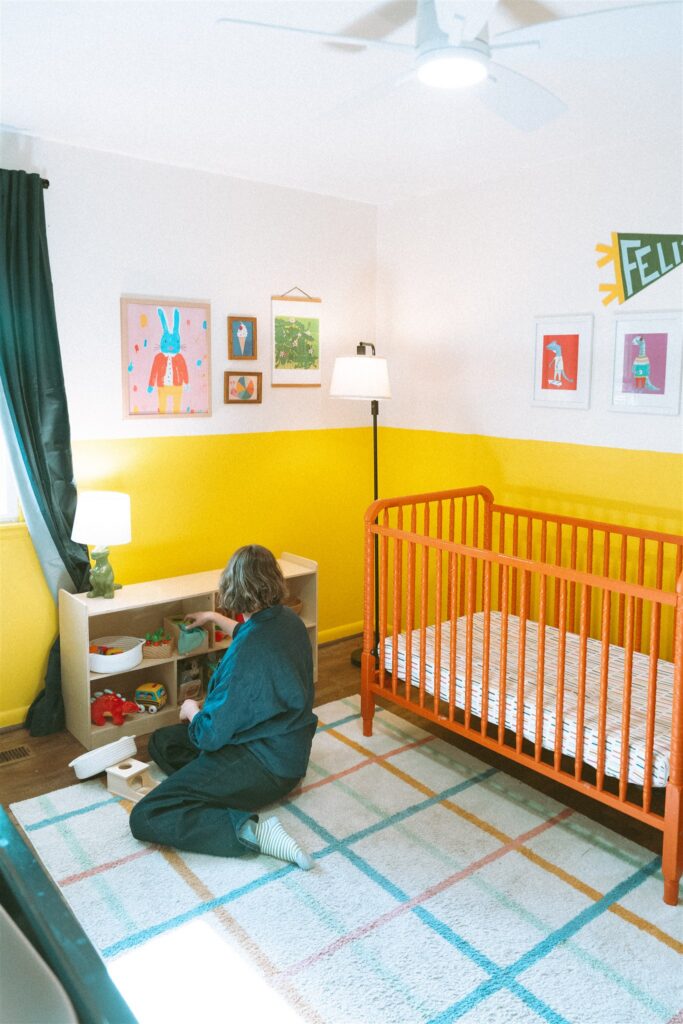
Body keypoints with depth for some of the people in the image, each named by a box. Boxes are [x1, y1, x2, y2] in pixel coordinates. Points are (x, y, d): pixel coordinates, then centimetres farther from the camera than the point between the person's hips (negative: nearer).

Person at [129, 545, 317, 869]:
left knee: (145, 819, -14)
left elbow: (210, 735, -21)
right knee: (161, 741, 20)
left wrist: (191, 710, 0)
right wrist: (215, 618, 34)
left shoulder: (246, 654, -29)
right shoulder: (289, 620, -3)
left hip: (267, 765, -9)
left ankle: (249, 831, -22)